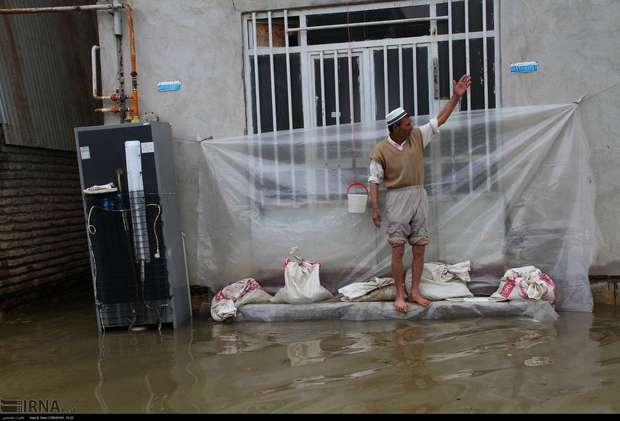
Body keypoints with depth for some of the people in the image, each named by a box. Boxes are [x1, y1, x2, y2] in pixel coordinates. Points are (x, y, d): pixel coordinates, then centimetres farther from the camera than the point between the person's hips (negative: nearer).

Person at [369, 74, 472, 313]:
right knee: (398, 250, -2)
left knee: (419, 249, 6)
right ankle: (400, 295, 8)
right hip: (397, 200, -4)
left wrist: (456, 96, 1)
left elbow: (440, 119, 7)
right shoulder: (381, 150, -9)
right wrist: (375, 207, -14)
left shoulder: (417, 137, 3)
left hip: (419, 198, 5)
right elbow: (374, 180, -7)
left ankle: (415, 292, 16)